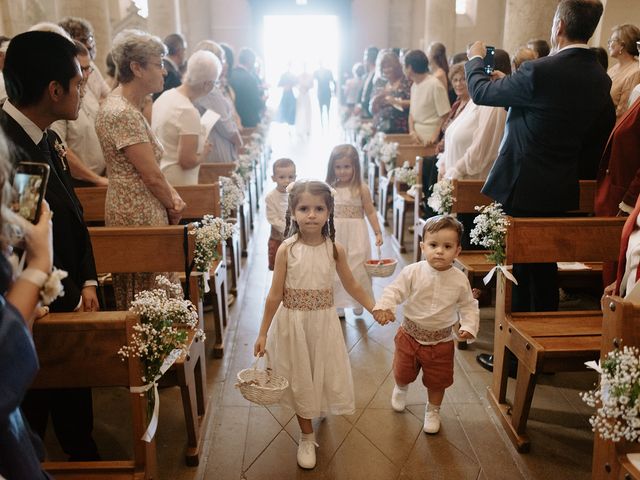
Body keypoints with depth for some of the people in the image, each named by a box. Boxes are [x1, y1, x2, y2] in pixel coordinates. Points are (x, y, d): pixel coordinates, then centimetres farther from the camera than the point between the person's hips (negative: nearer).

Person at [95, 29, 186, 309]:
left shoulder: (130, 107, 13)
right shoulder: (122, 113, -18)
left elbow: (152, 166, 15)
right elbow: (152, 176, -18)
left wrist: (172, 195, 1)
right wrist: (173, 207, -1)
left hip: (144, 213, 10)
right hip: (139, 218, -10)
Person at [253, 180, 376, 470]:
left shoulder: (335, 249, -7)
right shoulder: (286, 250, -13)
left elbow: (352, 286, 6)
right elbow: (275, 294, -8)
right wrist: (263, 333, -6)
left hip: (323, 322, 2)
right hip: (292, 322, -1)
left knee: (325, 373, 14)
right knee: (299, 378, 11)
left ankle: (317, 409, 50)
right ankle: (307, 436, 31)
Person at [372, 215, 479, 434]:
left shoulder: (460, 280, -13)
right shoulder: (413, 272, -18)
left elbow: (468, 306, -2)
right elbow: (395, 290, -16)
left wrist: (469, 327, -17)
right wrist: (384, 306, -35)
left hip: (441, 340, 0)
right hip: (410, 334, 0)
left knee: (437, 381, 17)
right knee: (403, 373, 20)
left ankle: (433, 410, 46)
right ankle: (401, 388, 57)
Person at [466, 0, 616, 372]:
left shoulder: (542, 72, -19)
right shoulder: (600, 80, 3)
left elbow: (481, 92, -7)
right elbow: (597, 144, 11)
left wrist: (475, 60, 13)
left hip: (522, 188, -7)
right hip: (561, 191, 7)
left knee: (518, 272, 4)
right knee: (545, 269, 19)